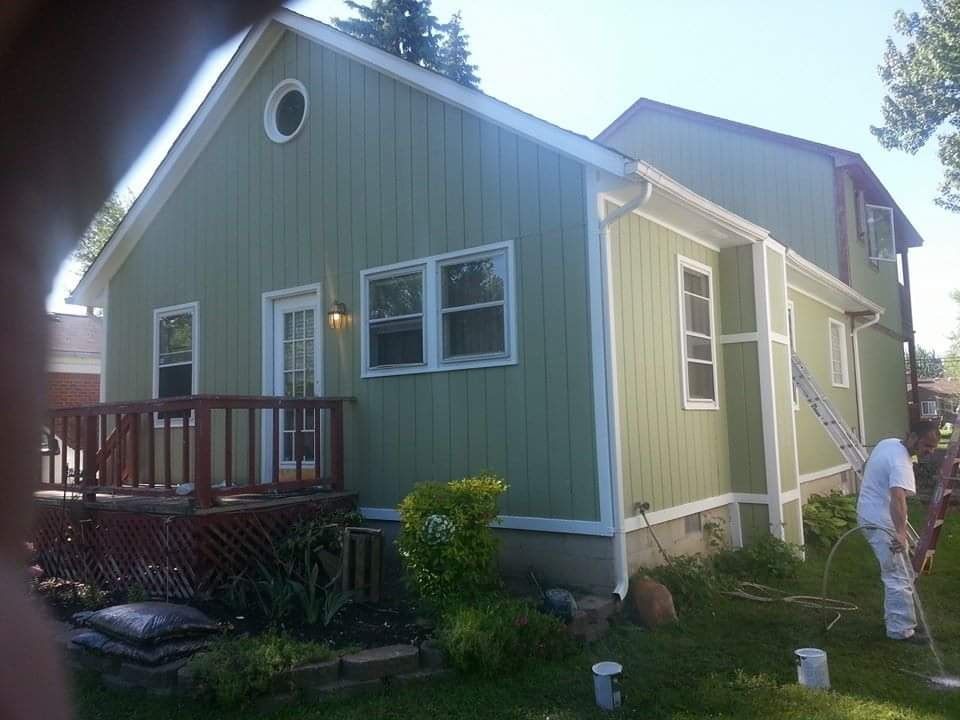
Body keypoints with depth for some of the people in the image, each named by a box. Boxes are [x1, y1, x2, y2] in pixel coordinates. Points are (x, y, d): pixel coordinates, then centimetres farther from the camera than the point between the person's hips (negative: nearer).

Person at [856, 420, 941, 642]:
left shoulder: (889, 443, 5)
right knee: (899, 578, -6)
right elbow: (897, 498, -42)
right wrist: (901, 533, -54)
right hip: (881, 523, -10)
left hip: (872, 515, 10)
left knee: (901, 573, 20)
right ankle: (901, 630, 0)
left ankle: (895, 618, 30)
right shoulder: (900, 462, -26)